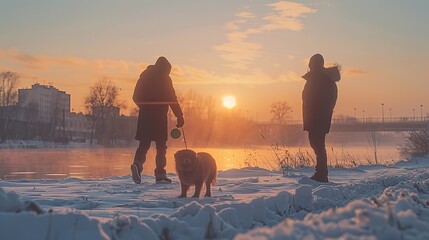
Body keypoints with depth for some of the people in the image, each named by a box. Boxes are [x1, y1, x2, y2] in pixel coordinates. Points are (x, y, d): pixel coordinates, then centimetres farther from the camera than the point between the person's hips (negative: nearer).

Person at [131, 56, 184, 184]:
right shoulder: (164, 78, -4)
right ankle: (160, 174, 3)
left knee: (144, 144, 7)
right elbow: (172, 99, -8)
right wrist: (180, 116, -5)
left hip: (144, 115, 4)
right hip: (159, 116, -4)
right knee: (161, 146, 4)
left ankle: (137, 164, -18)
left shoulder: (144, 75, 12)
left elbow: (136, 97, 15)